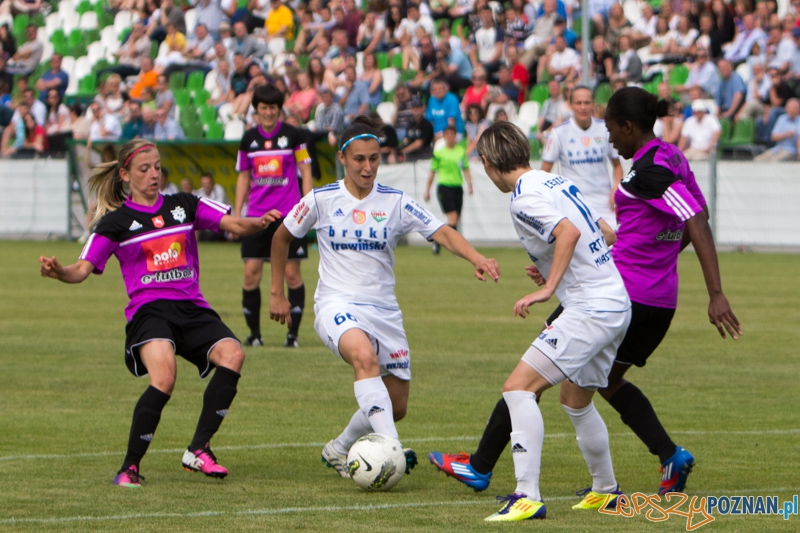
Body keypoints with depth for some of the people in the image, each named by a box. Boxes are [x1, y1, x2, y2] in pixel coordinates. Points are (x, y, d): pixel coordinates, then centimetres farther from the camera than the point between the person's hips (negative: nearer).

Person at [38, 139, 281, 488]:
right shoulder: (116, 222, 8)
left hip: (192, 308, 4)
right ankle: (130, 466, -19)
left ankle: (198, 451, -15)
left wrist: (258, 223, -15)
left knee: (232, 354, -24)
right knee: (163, 377, -32)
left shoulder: (184, 206, 16)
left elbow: (234, 225, 8)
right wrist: (58, 272, -22)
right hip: (148, 310, -4)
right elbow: (83, 269, 1)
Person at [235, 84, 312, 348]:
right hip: (256, 214, 3)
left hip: (289, 214, -3)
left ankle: (293, 333, 5)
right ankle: (254, 333, 7)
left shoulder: (292, 135, 0)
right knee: (251, 272, -4)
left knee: (292, 272, -3)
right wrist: (236, 214, 10)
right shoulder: (249, 138, 8)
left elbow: (305, 172, 4)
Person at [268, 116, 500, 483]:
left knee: (396, 406, 6)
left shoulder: (396, 202, 0)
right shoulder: (321, 200, -1)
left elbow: (442, 232, -11)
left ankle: (340, 449, 33)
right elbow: (282, 237, 14)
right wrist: (277, 294, 14)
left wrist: (476, 258, -30)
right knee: (365, 356, -37)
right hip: (337, 306, -4)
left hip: (383, 310, 4)